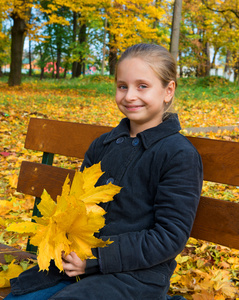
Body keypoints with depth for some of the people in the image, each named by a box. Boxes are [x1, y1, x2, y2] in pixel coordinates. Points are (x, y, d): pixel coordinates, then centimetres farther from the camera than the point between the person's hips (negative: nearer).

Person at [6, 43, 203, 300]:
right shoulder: (103, 145, 8)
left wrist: (98, 257, -19)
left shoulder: (181, 156, -12)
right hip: (84, 260, 6)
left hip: (139, 274, -6)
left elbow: (170, 237, -15)